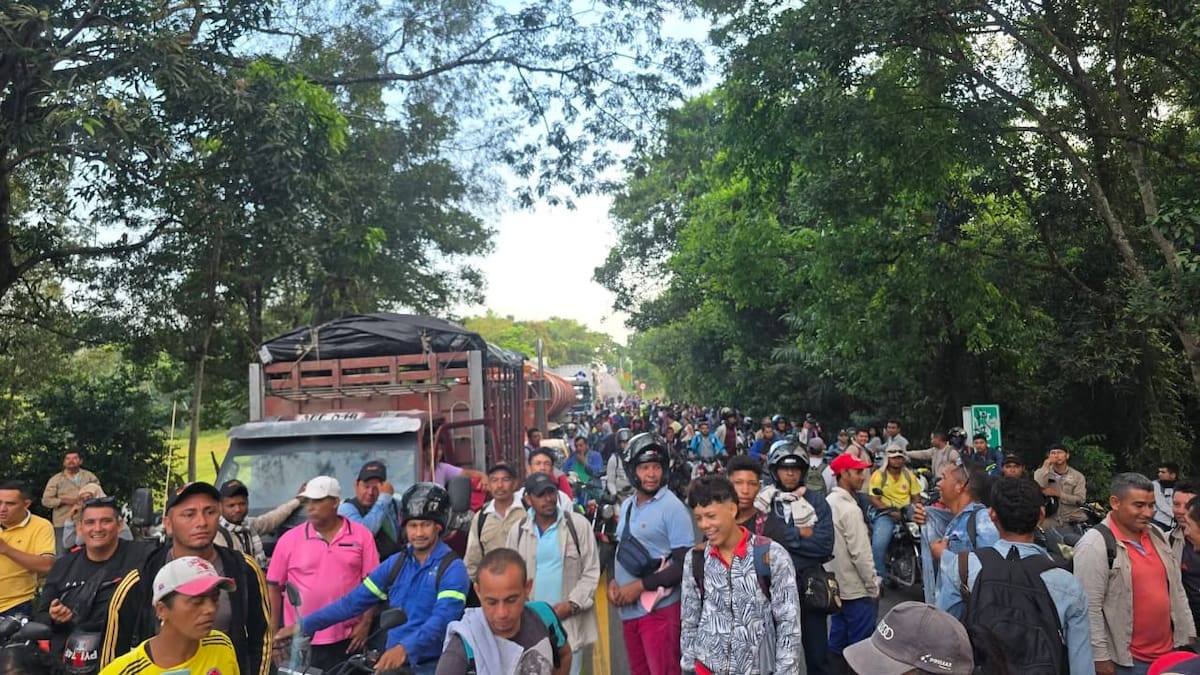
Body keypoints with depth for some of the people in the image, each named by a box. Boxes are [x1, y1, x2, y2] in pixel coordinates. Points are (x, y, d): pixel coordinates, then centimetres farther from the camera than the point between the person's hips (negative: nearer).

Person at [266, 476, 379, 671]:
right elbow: (274, 587, 4)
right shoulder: (289, 539, 0)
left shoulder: (361, 535, -2)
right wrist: (274, 633, 3)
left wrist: (365, 623, -6)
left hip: (347, 640, 0)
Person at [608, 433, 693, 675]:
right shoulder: (626, 505, 10)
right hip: (628, 609, 7)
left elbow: (683, 564, -14)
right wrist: (612, 582, 0)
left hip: (659, 610, -7)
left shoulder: (672, 507, -11)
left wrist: (640, 586, -16)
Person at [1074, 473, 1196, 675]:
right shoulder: (1095, 544, -17)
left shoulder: (1157, 535, 7)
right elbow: (1089, 608, -18)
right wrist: (1099, 657, -16)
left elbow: (1176, 590, 16)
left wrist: (1187, 635, 14)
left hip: (1168, 653, 7)